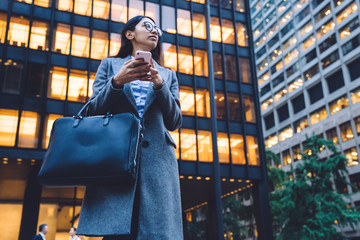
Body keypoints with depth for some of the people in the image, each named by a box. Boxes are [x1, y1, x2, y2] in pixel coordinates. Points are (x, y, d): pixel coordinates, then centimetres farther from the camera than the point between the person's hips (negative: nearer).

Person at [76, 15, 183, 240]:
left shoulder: (168, 75, 24)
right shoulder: (110, 65, 20)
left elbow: (175, 122, 13)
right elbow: (94, 110, 11)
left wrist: (159, 85, -3)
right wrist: (117, 82, -7)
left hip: (157, 156, 2)